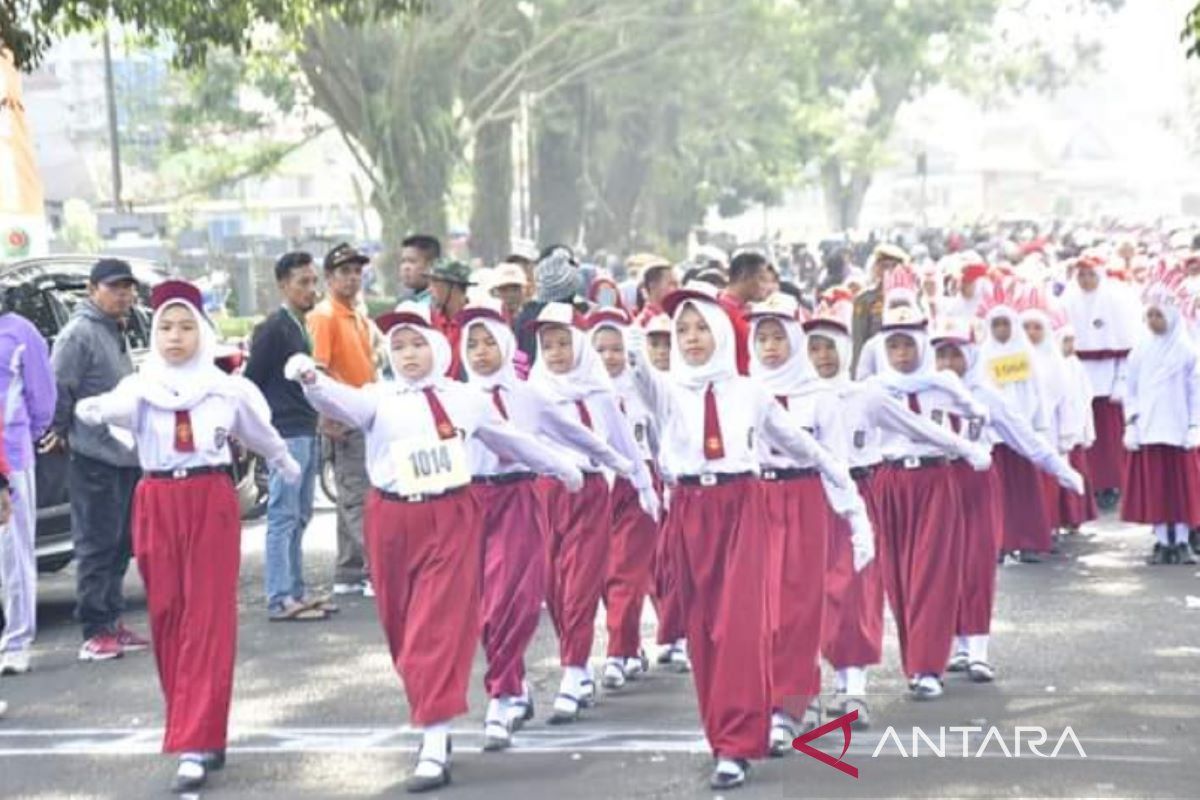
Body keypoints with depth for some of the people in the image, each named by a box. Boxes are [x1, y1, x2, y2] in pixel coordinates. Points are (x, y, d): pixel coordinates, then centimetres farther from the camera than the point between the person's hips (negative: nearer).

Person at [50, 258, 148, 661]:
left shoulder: (116, 332, 16)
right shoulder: (79, 333, -12)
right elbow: (58, 388, -16)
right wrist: (61, 431, -7)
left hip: (125, 454, 9)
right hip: (94, 457, -9)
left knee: (119, 545, 13)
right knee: (96, 545, -5)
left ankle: (112, 623, 21)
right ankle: (96, 631, -1)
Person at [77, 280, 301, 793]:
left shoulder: (227, 389, 2)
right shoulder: (140, 388, 0)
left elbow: (261, 433, 20)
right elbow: (113, 406, -23)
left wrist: (284, 463, 35)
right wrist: (93, 410, -45)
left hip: (212, 503, -2)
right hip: (157, 504, 2)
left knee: (207, 620, -7)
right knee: (167, 618, 5)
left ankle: (196, 746, -11)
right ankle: (202, 734, 19)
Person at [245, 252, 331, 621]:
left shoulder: (300, 328, 17)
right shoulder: (273, 328, -11)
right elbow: (251, 381, -12)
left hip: (307, 434, 9)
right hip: (286, 435, -9)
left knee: (298, 518, 12)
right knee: (283, 517, -7)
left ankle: (295, 592, 18)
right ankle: (280, 599, -6)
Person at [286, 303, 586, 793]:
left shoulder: (465, 399, 6)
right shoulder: (380, 397, -1)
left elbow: (510, 440, 20)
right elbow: (345, 403, -22)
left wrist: (561, 468, 30)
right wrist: (312, 380, -44)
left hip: (451, 518, -1)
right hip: (393, 520, 1)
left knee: (439, 626, -7)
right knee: (404, 628, 9)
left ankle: (435, 744, -10)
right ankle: (432, 721, 29)